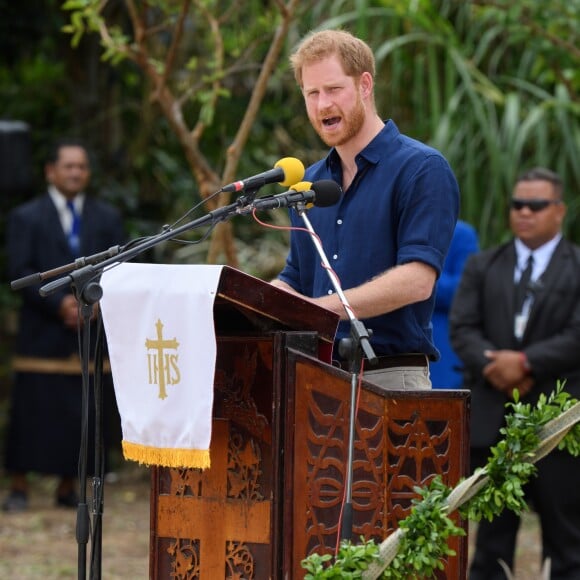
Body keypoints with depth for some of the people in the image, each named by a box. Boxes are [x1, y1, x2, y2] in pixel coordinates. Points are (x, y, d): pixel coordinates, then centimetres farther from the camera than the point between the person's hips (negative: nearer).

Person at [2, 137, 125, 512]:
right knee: (31, 411, -4)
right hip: (42, 336, -2)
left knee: (80, 414, 0)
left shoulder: (108, 218, 14)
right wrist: (58, 303, -15)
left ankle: (68, 488, 8)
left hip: (91, 332, 2)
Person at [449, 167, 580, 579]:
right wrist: (491, 365, -14)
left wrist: (525, 362, -16)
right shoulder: (482, 267, 13)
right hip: (493, 418, 3)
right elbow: (462, 328, 4)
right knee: (492, 532, 7)